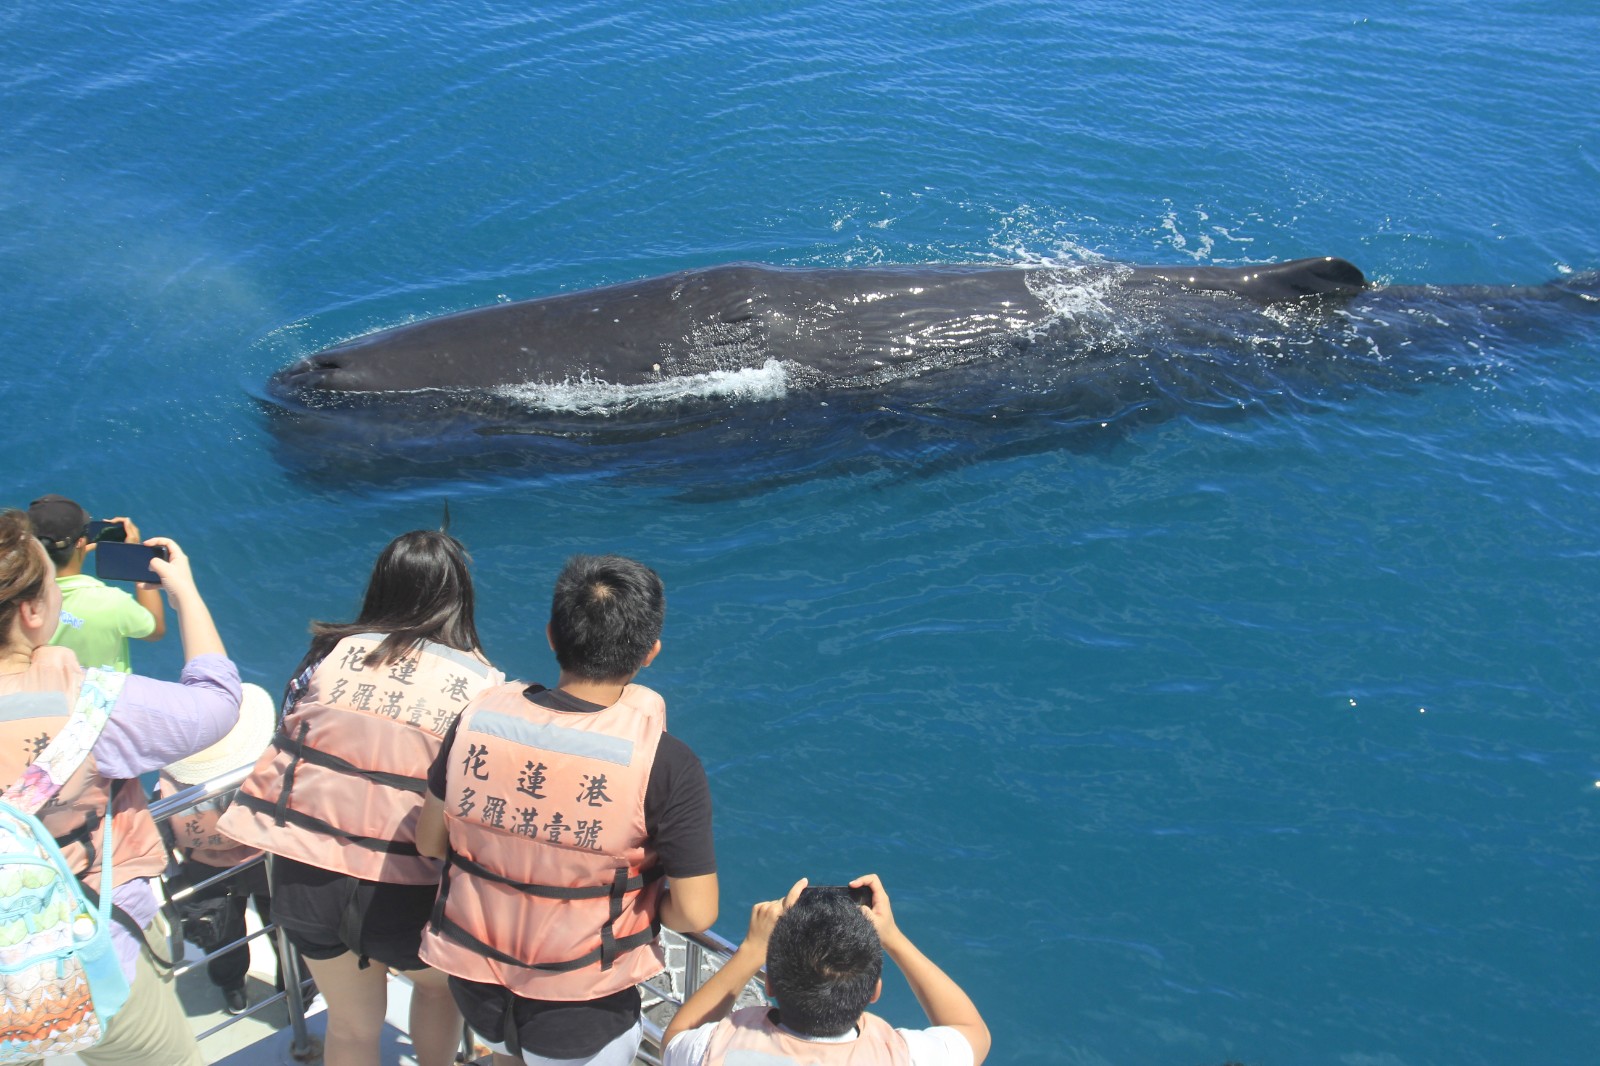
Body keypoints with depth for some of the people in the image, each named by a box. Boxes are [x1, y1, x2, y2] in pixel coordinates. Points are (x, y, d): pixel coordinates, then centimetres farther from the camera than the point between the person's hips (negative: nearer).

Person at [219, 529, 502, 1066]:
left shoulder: (331, 652, -2)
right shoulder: (480, 684, -9)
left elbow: (284, 745, 7)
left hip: (306, 874, 3)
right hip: (404, 894, -3)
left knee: (352, 1023, 28)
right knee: (439, 983, 32)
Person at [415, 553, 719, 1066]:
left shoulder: (478, 719, -14)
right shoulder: (665, 764, -24)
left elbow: (430, 840, 0)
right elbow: (695, 913, -19)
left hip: (475, 990, 4)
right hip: (579, 1015, -3)